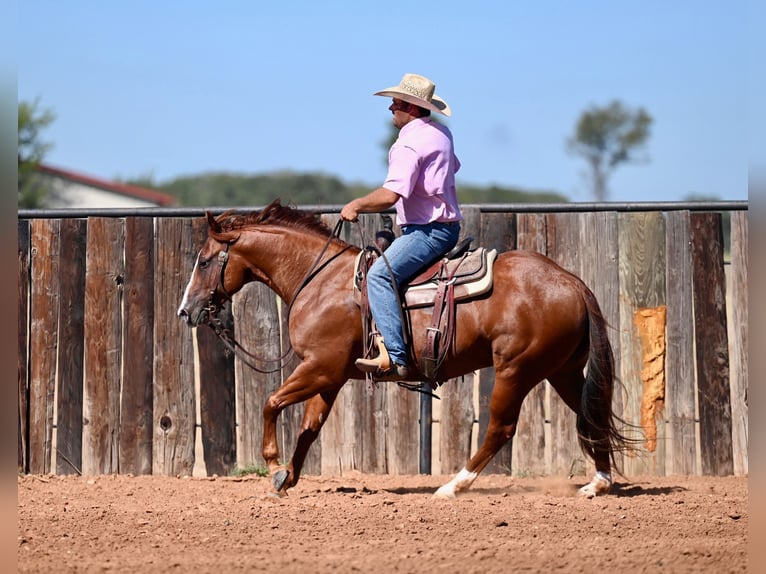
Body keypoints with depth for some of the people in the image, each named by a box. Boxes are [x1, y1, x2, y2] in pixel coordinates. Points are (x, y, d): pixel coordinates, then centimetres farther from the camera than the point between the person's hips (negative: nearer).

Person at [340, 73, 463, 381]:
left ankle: (394, 357, -37)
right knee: (386, 270, 26)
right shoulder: (441, 132, 13)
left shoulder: (409, 144, -17)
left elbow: (390, 195, -27)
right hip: (447, 223, 11)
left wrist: (356, 205, -12)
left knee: (380, 274, -24)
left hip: (428, 229, -11)